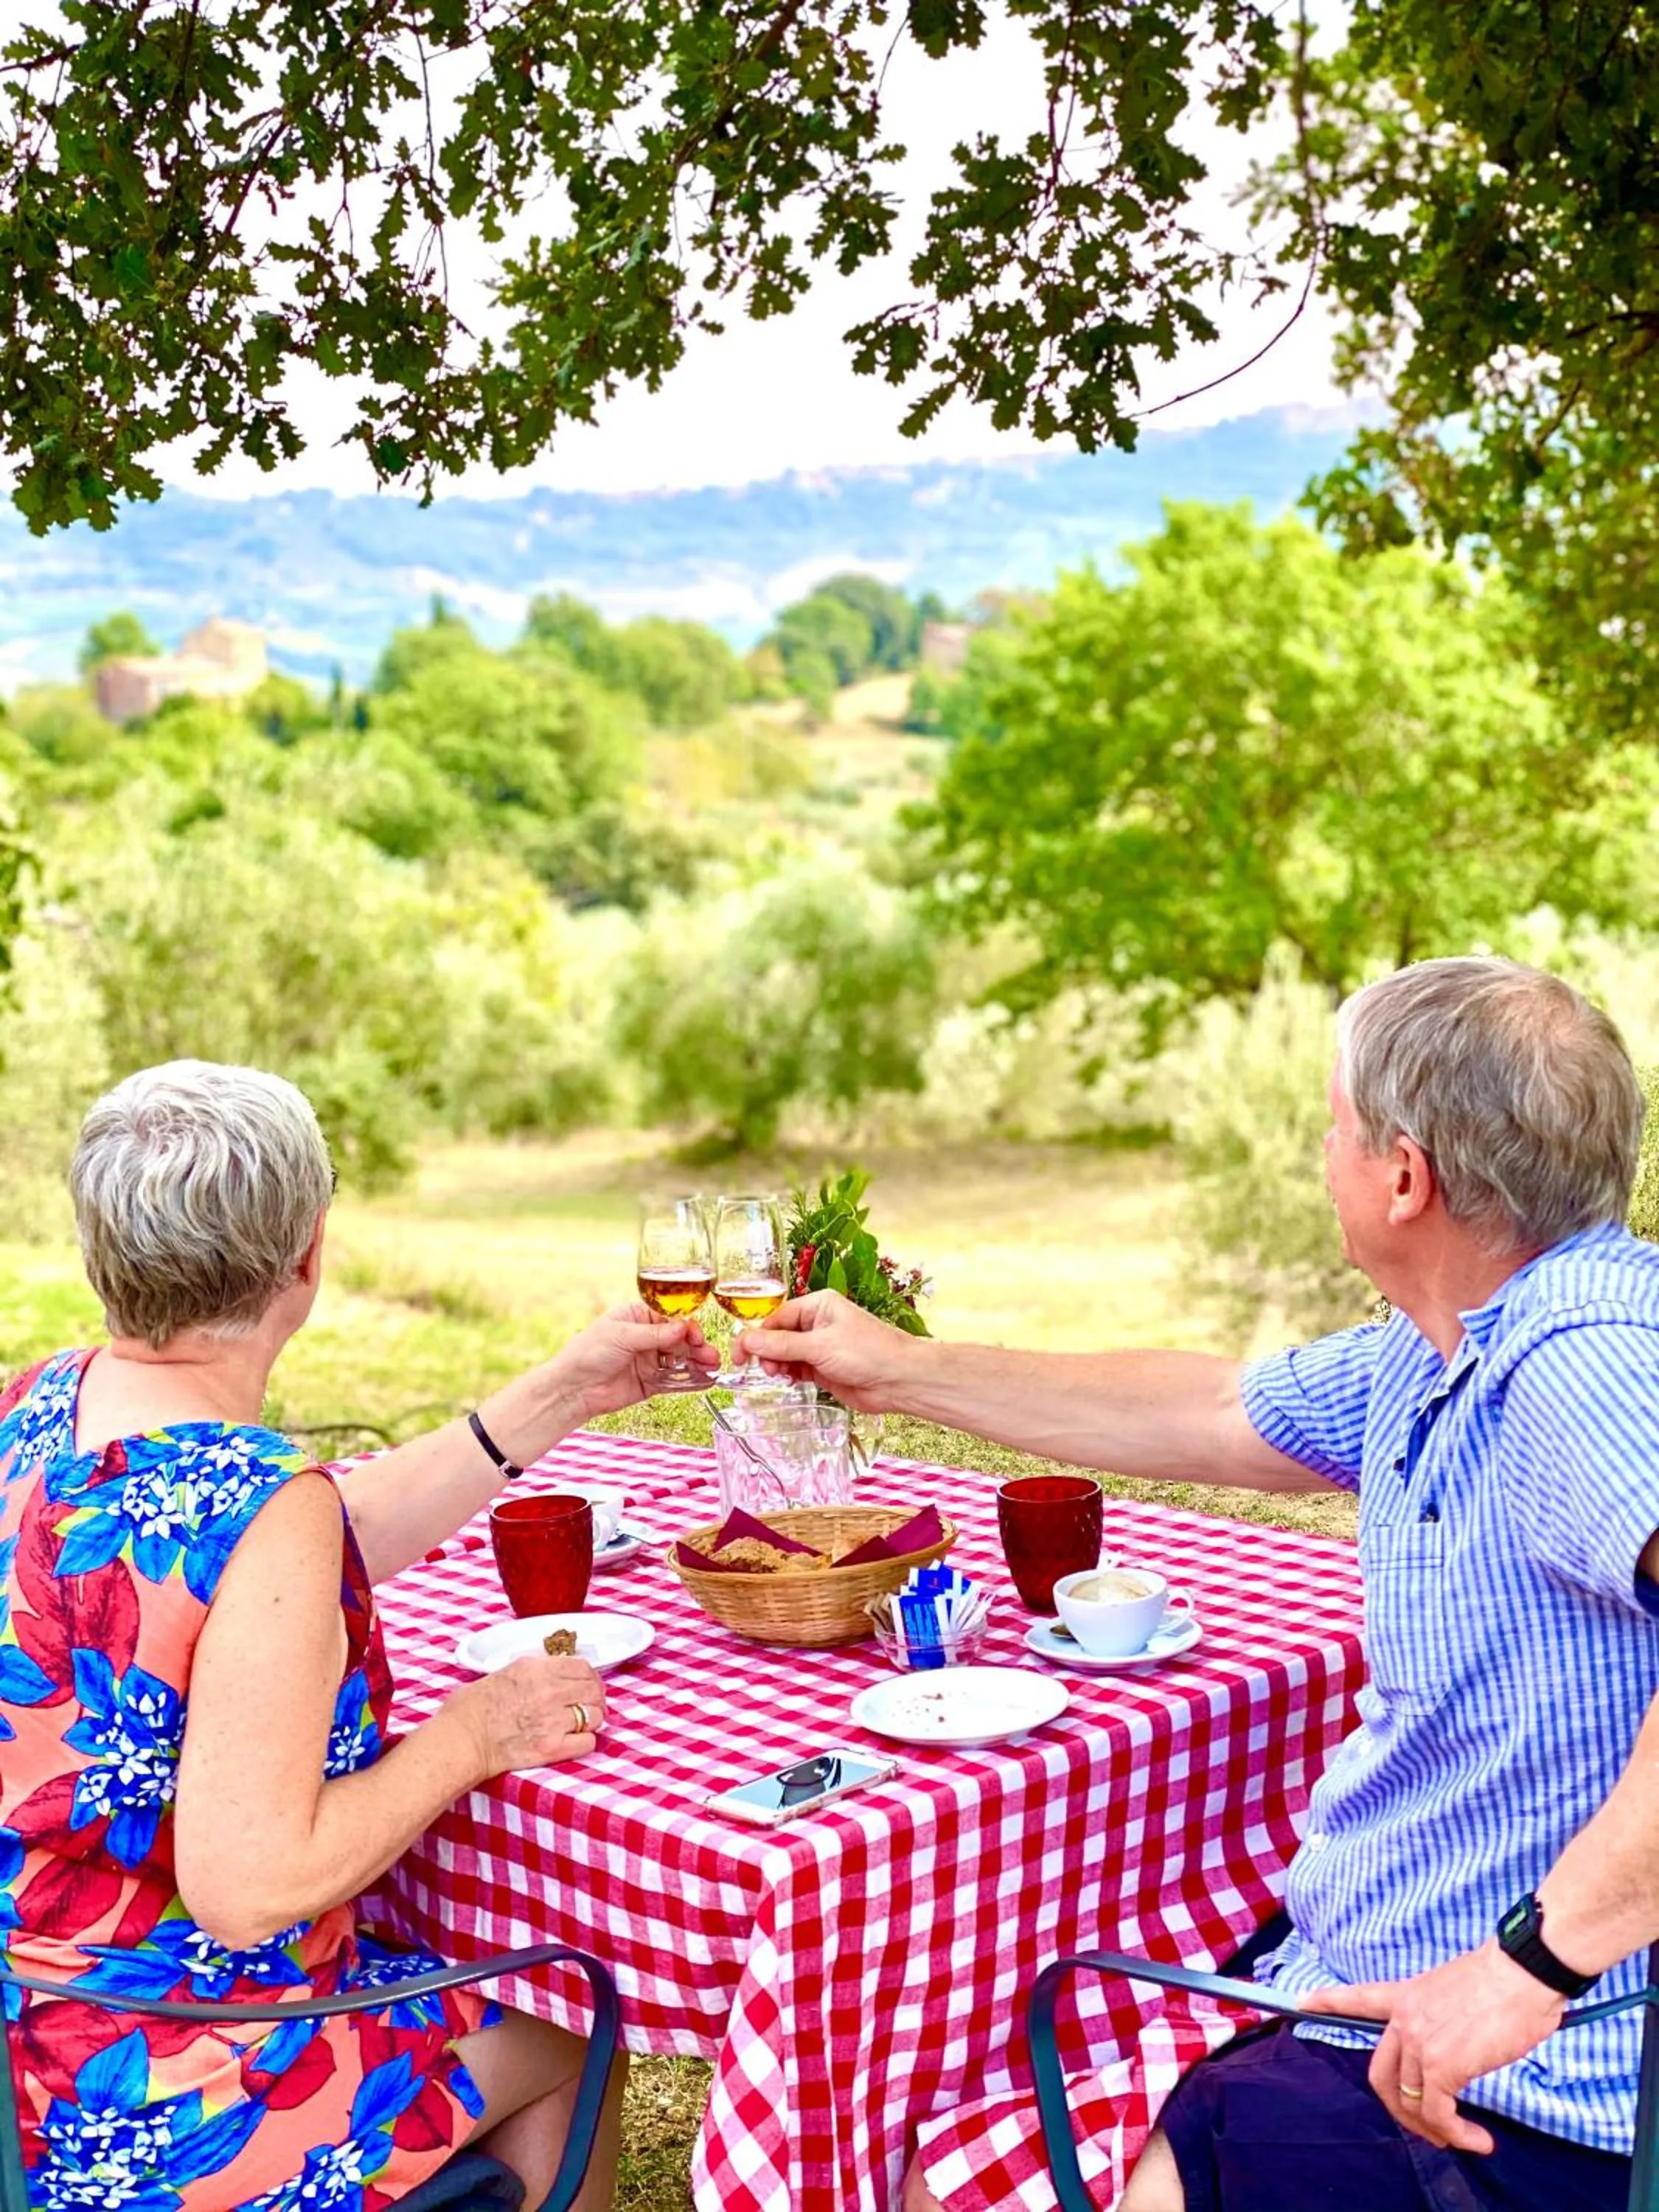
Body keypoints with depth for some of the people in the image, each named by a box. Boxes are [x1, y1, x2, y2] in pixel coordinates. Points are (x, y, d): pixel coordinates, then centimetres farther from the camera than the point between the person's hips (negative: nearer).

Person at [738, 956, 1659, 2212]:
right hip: (1356, 1989, 9)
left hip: (1496, 2107, -9)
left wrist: (1541, 1958, -41)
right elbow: (1216, 1416, 22)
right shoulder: (1437, 1355, 7)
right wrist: (906, 1374, 29)